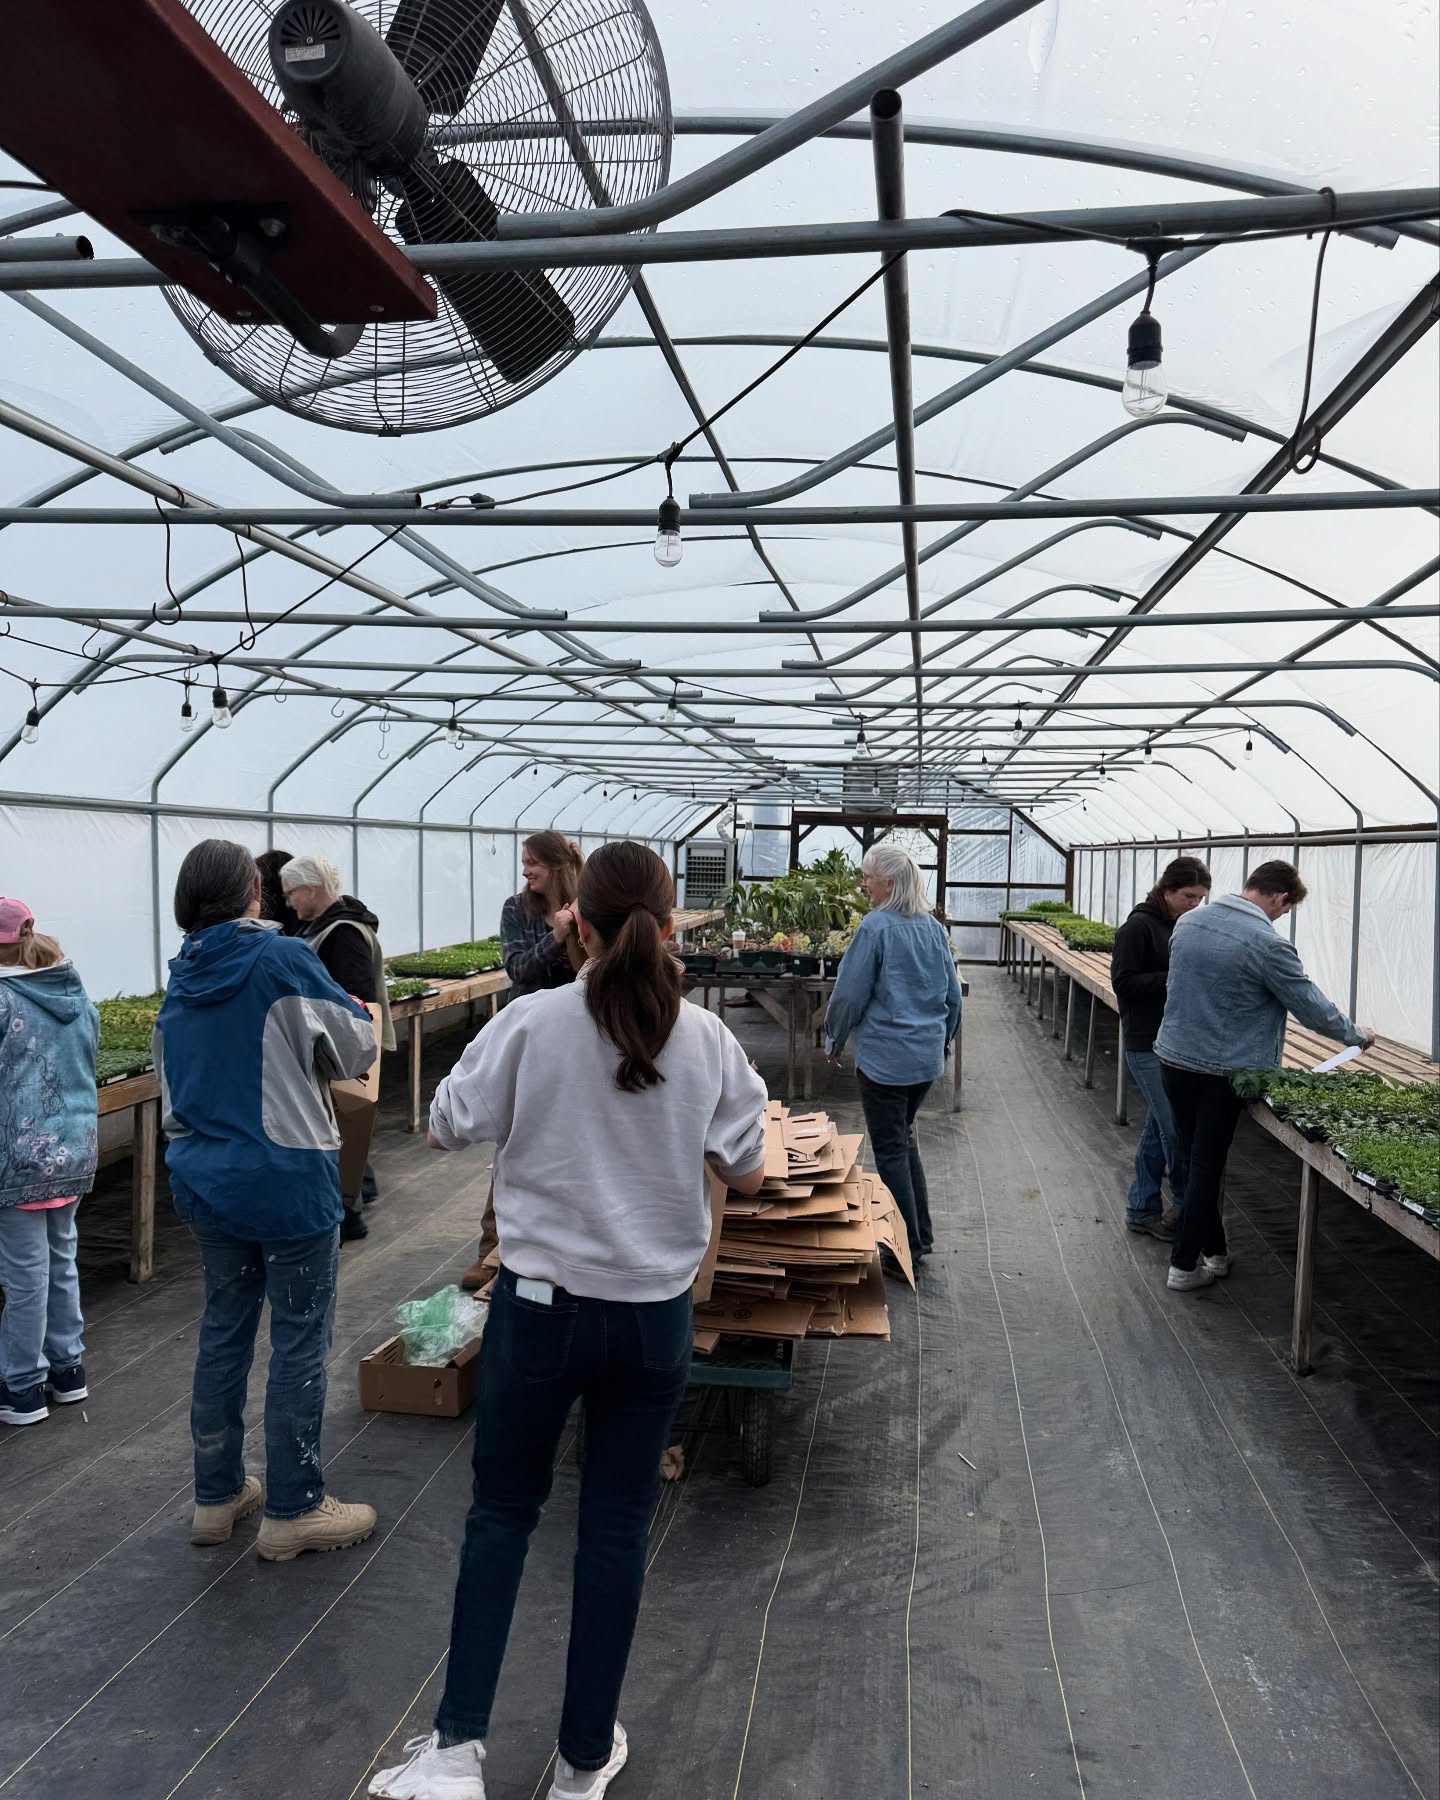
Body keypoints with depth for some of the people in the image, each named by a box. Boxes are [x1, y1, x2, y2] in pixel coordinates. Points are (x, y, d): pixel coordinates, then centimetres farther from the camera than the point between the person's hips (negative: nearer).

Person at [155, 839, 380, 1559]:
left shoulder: (180, 978, 6)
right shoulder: (283, 959, -15)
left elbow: (172, 1090, 15)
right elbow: (358, 1049, -9)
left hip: (203, 1180, 7)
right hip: (287, 1180, -7)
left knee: (224, 1327, 18)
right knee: (299, 1338, 5)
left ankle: (216, 1495, 31)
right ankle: (292, 1510, 15)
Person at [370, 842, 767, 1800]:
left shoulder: (532, 1023, -15)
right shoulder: (706, 1038, -9)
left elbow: (448, 1128, -2)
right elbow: (750, 1173, 1)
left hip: (542, 1304, -1)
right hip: (655, 1315, 2)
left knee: (503, 1512, 19)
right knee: (617, 1529, 16)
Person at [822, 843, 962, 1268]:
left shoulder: (876, 927, -16)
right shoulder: (933, 927, 5)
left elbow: (851, 993, -12)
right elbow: (952, 992, 13)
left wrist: (834, 1040, 3)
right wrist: (945, 1037, 27)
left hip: (886, 1057, -7)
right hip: (928, 1054, 7)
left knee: (890, 1148, 4)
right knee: (905, 1136, 21)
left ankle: (908, 1246, 10)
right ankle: (922, 1234, 26)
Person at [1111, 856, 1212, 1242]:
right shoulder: (1139, 927, -10)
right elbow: (1123, 982, -14)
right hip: (1148, 1045, -8)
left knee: (1159, 1128, 13)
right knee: (1176, 1129, -6)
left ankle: (1142, 1210, 22)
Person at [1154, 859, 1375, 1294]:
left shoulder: (1189, 922, 3)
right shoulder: (1268, 944, -19)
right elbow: (1311, 1005, -9)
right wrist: (1355, 1034, 9)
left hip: (1173, 1058, 6)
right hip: (1220, 1072, -6)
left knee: (1194, 1160, 17)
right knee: (1207, 1167, 5)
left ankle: (1213, 1251, 29)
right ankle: (1185, 1265, 13)